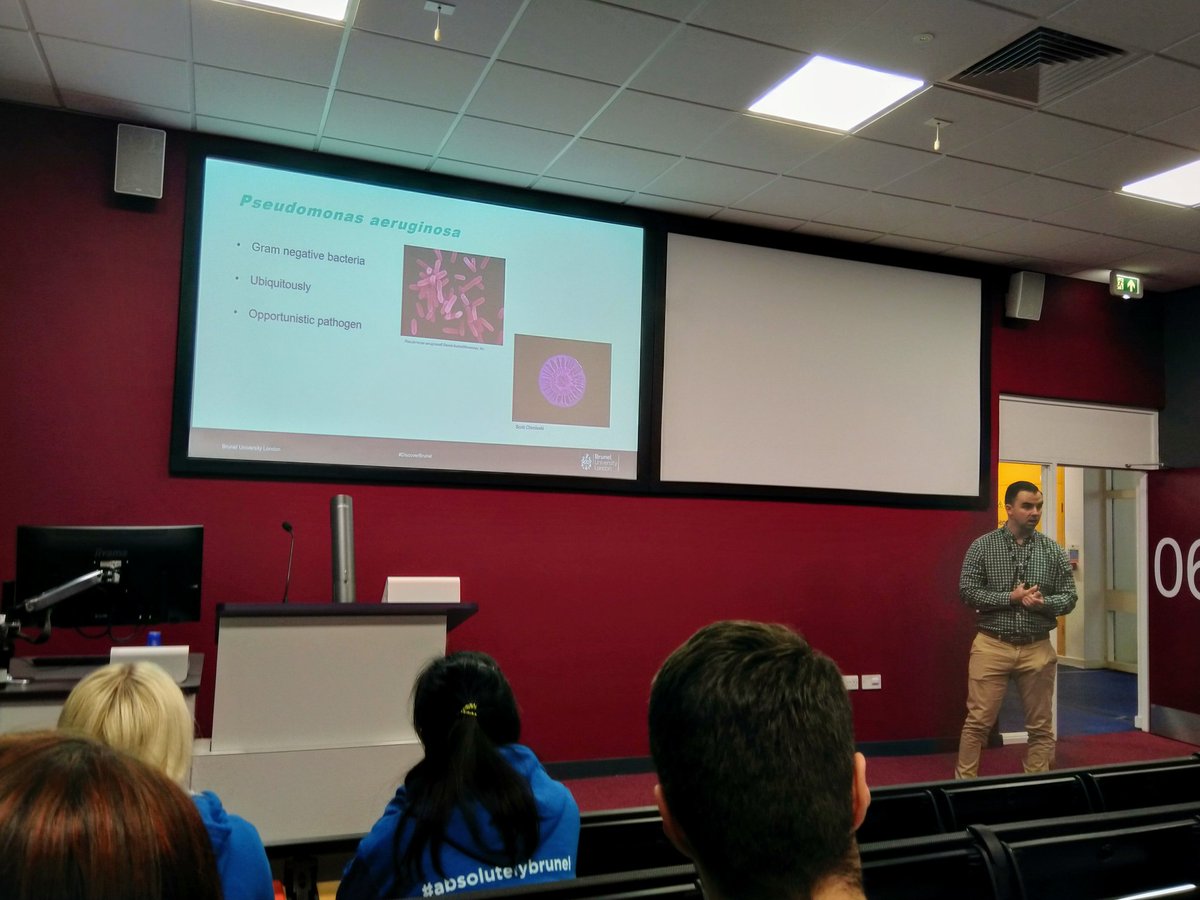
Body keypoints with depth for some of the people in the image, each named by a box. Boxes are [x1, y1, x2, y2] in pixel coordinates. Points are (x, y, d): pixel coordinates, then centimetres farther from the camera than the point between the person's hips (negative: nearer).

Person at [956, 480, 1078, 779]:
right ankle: (964, 782, 10)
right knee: (978, 721, 0)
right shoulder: (982, 547, -1)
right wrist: (1010, 598, -16)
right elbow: (967, 592, -6)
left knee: (1040, 725, 10)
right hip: (992, 646, -2)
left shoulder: (1052, 550, 5)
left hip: (1038, 648, 3)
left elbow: (1069, 598, 6)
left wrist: (1043, 603, -14)